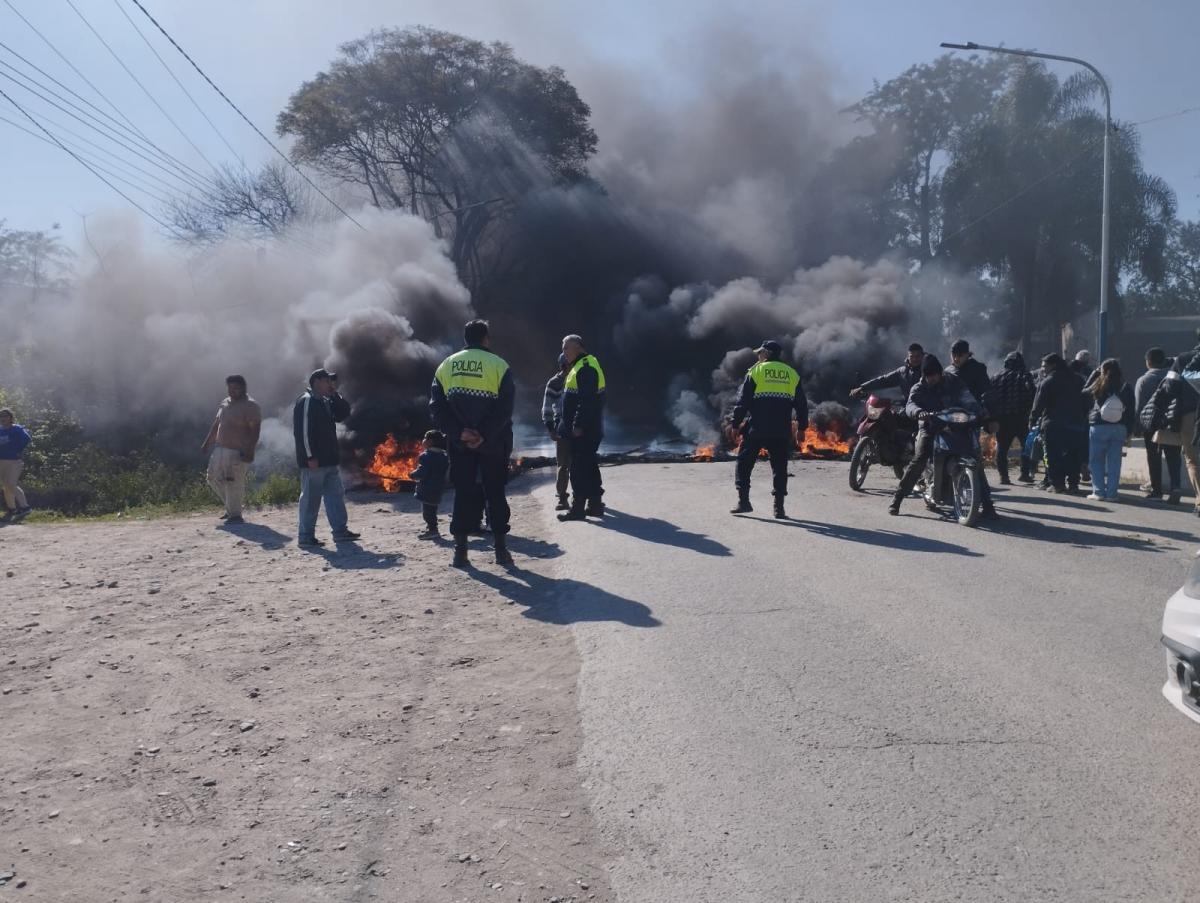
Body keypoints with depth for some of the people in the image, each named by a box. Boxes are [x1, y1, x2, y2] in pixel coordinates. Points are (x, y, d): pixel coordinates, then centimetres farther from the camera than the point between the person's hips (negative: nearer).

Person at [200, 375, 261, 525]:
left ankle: (235, 515, 0)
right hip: (220, 448, 9)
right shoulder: (225, 403, 13)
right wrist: (207, 442, 22)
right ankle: (231, 508, 25)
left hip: (238, 452, -9)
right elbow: (216, 424, 22)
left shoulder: (250, 406, -12)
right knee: (214, 477, 12)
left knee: (234, 482, -9)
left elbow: (255, 431, -18)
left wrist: (250, 451, -26)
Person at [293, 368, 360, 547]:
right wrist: (310, 457, -22)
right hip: (313, 462, -9)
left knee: (336, 494, 9)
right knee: (311, 498, -3)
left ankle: (340, 531, 13)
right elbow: (303, 431, -18)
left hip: (329, 461, 9)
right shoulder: (306, 402, -12)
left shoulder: (326, 402, 18)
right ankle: (306, 536, 3)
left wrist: (334, 394, 5)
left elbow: (343, 414, 15)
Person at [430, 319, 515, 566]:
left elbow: (437, 408, -2)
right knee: (495, 494, 7)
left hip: (459, 444, 2)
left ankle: (460, 551, 6)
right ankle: (500, 549, 9)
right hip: (493, 444, -2)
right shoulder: (498, 365, -4)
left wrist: (459, 433, -9)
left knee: (463, 494, 8)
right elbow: (504, 409, -14)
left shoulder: (446, 366, 7)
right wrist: (484, 435, -14)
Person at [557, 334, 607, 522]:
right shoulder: (580, 366, 18)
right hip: (586, 429, 11)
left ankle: (578, 508, -4)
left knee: (579, 468, -7)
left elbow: (587, 400, -23)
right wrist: (571, 425, 22)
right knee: (589, 466, 14)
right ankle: (595, 505, 20)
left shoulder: (586, 367, -15)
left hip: (583, 431, -11)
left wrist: (578, 425, -24)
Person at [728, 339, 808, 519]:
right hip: (782, 431, 3)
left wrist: (735, 422, 2)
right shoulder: (792, 374, 12)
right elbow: (802, 404, 12)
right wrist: (802, 426, 19)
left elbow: (743, 400, -3)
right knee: (780, 467, 9)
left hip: (757, 429, -3)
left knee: (744, 463, 8)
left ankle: (744, 501, 1)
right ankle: (779, 507, 4)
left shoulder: (756, 371, 2)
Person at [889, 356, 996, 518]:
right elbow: (910, 405, -18)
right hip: (930, 427, -2)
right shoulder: (919, 389, 1)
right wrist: (919, 412, -42)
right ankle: (896, 499, -14)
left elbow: (968, 399, -7)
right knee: (919, 460, -21)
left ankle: (986, 504, 1)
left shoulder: (954, 383, 5)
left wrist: (979, 413, -27)